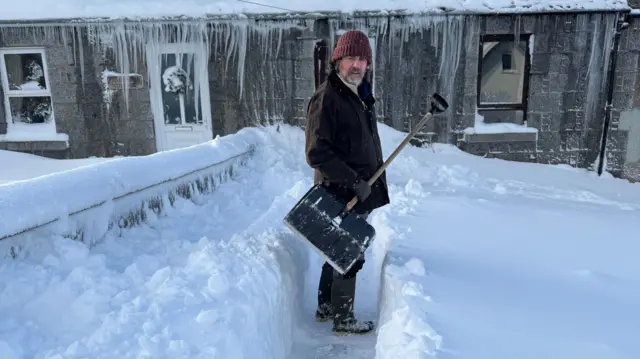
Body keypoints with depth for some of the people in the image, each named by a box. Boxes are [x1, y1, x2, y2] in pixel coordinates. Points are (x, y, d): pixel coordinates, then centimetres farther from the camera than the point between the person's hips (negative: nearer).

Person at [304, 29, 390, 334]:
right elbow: (317, 153, -22)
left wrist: (373, 182, 18)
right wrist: (355, 181, -22)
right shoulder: (326, 98, -17)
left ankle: (326, 307, 38)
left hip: (359, 192, 9)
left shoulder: (361, 95, 12)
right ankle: (343, 319, 22)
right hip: (341, 194, -9)